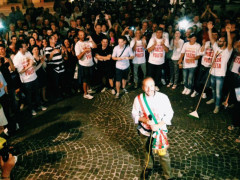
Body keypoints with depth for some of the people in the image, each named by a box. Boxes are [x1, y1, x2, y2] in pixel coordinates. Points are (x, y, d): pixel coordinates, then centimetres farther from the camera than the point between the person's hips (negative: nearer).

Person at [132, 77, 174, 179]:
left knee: (163, 153, 7)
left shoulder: (163, 97, -19)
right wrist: (144, 120, -23)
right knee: (147, 150, 25)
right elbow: (134, 114, -3)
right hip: (144, 131, 2)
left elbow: (169, 113, -9)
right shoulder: (138, 99, -15)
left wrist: (159, 125, -22)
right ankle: (149, 167, 54)